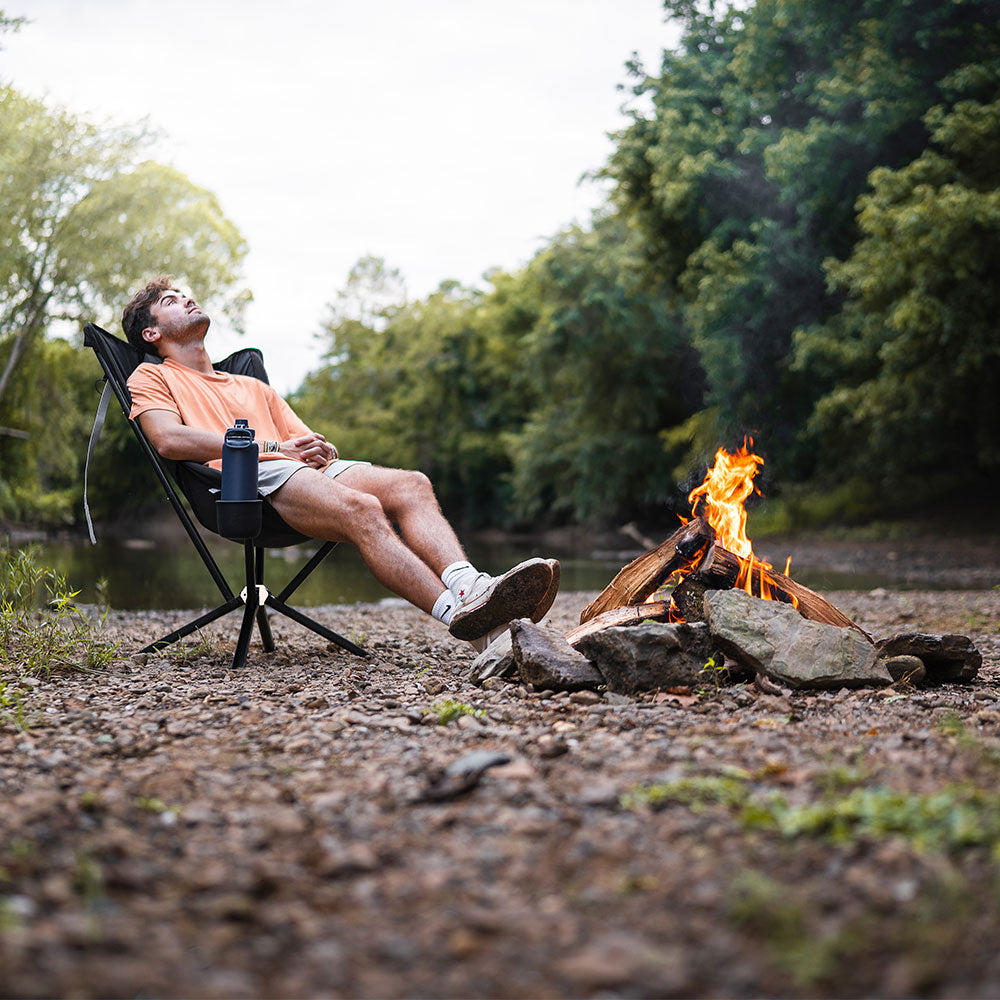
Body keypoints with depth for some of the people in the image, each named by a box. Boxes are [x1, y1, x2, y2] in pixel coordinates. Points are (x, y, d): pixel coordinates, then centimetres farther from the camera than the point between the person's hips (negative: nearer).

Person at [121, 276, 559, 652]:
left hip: (305, 469, 6)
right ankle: (461, 615, -53)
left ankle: (467, 584, -50)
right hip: (242, 476, -6)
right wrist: (273, 446, -5)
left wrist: (321, 449, 2)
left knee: (411, 485, -24)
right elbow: (170, 440, -2)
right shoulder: (153, 378, 21)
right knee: (361, 508, -35)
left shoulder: (253, 386, 40)